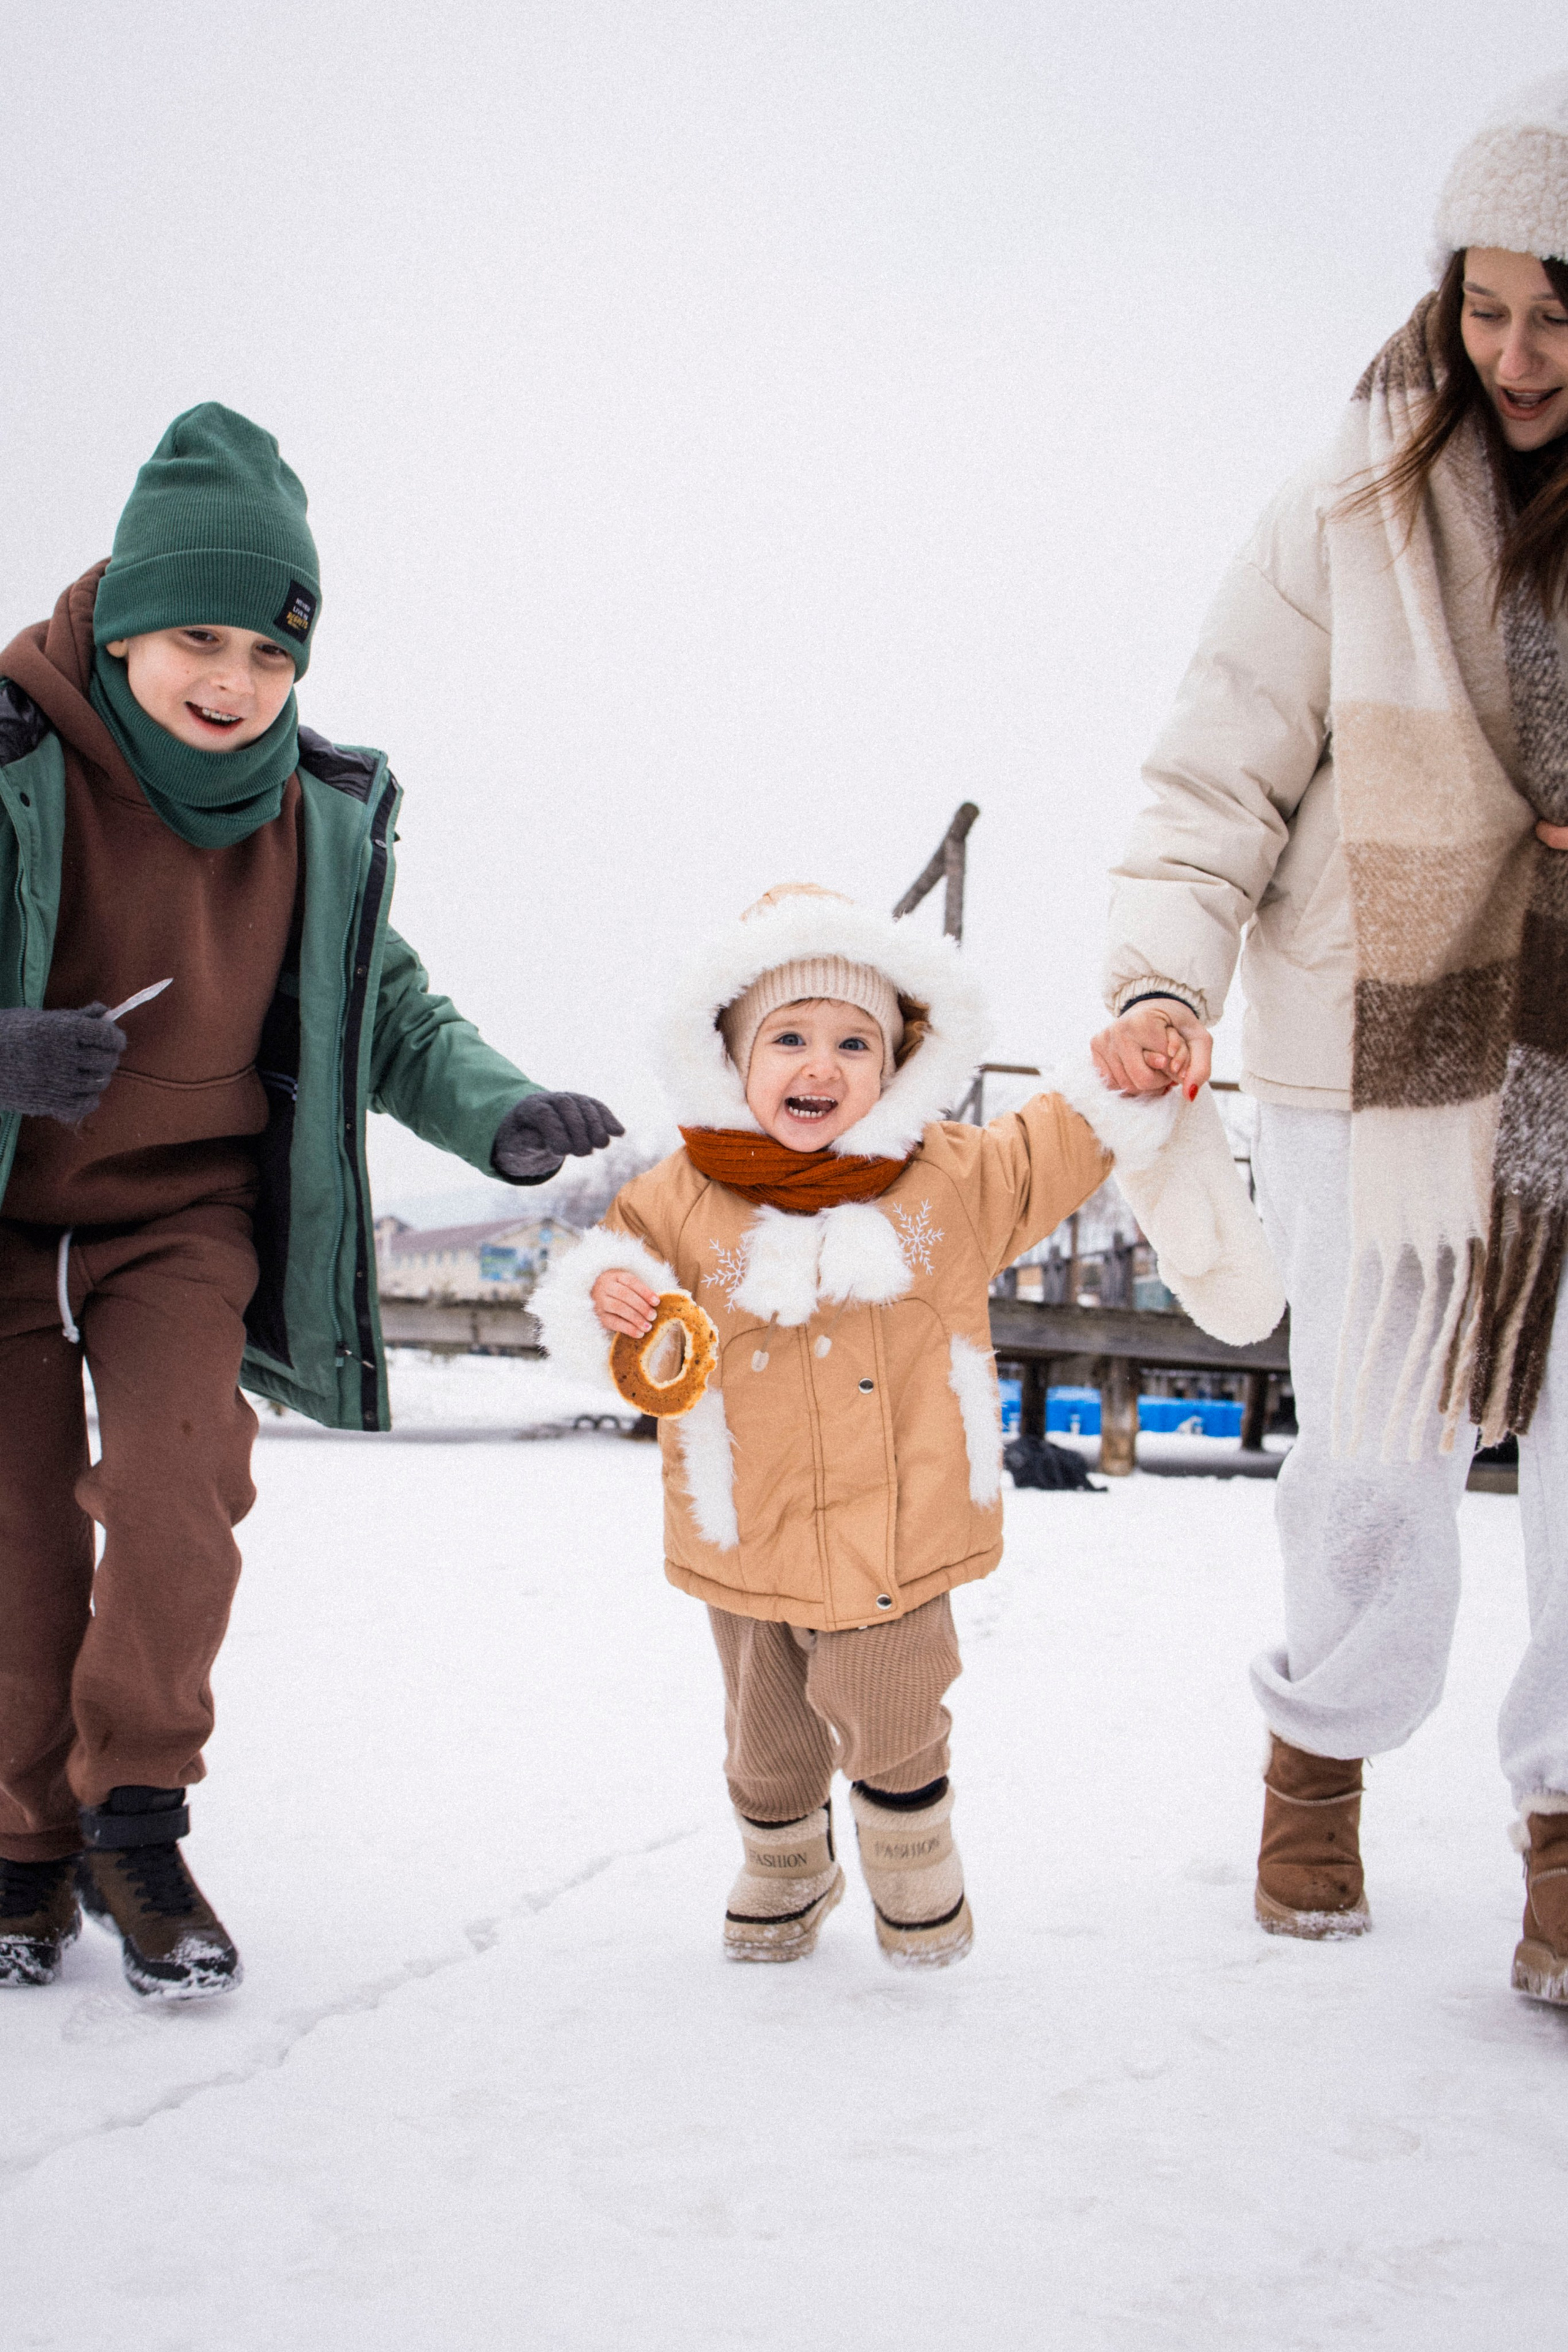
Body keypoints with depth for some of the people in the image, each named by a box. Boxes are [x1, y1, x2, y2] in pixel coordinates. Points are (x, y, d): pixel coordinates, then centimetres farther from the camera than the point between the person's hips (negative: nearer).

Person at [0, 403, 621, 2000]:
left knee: (174, 1495, -15)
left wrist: (497, 1116, -10)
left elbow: (391, 1016, 9)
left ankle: (136, 1822, 6)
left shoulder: (319, 817, -3)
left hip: (184, 1212, 2)